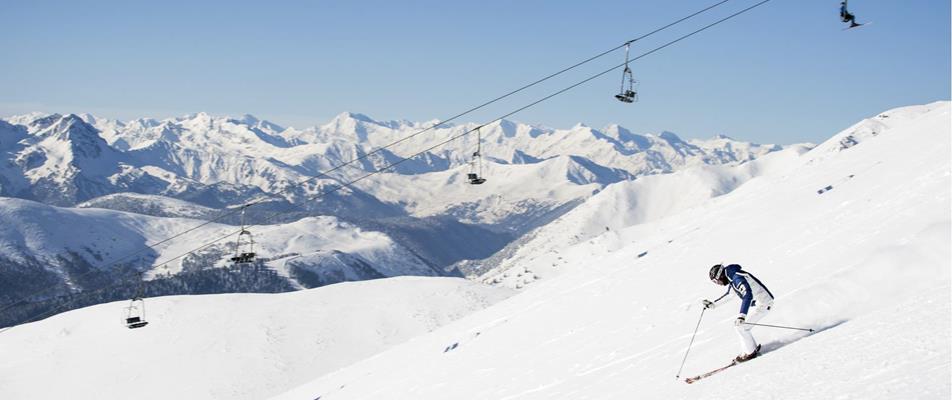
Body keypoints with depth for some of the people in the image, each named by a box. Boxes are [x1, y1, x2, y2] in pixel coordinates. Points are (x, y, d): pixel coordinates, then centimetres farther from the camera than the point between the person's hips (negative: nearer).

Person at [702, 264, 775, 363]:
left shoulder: (737, 278, -25)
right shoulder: (732, 278, 7)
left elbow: (748, 295, -39)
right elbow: (729, 295, 24)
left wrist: (742, 315, -47)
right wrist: (713, 304, 24)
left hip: (763, 303, -10)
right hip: (755, 303, 10)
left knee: (741, 327, -8)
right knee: (739, 325, 13)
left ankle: (750, 352, 6)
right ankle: (752, 348, 23)